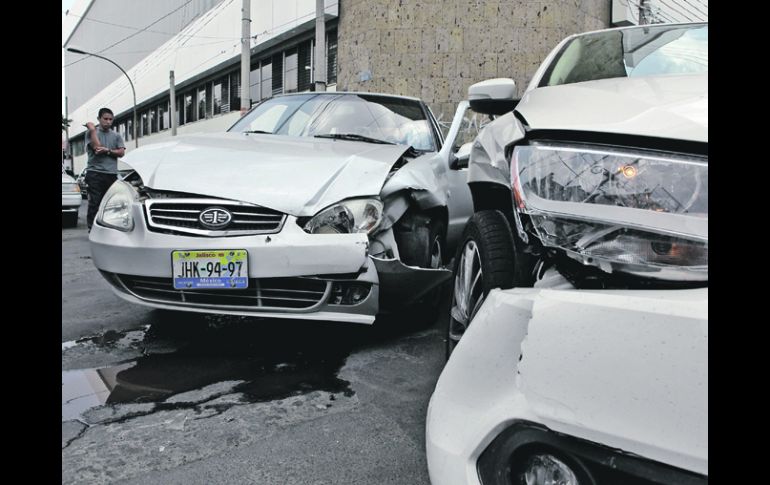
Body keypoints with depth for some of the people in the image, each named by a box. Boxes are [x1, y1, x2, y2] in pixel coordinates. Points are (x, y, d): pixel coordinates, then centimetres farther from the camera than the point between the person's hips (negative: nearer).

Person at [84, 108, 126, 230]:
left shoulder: (116, 135, 17)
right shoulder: (91, 132, 8)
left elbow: (122, 152, 5)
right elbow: (97, 147, -10)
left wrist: (107, 150, -9)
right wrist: (93, 129, -4)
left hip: (112, 174, 3)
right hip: (95, 173, -3)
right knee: (94, 203, -7)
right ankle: (92, 228, -4)